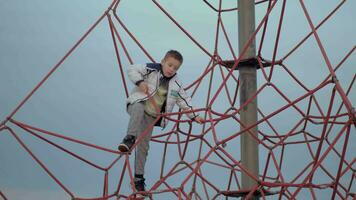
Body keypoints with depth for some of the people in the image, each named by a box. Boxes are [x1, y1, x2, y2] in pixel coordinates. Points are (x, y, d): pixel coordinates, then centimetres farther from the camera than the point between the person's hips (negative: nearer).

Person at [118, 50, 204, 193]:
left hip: (151, 117, 4)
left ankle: (139, 177, 9)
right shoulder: (151, 69, -7)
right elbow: (132, 70, -8)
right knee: (138, 109, -42)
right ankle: (130, 138, -47)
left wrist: (193, 116, 10)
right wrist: (140, 81, -22)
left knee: (143, 146, 3)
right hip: (137, 103, -4)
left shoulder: (176, 84, 4)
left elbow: (184, 101, 13)